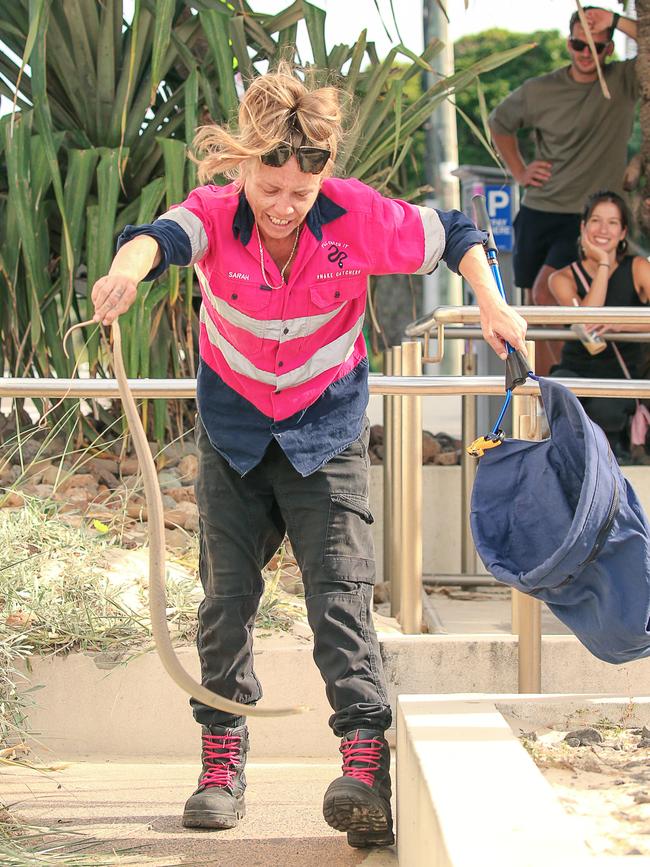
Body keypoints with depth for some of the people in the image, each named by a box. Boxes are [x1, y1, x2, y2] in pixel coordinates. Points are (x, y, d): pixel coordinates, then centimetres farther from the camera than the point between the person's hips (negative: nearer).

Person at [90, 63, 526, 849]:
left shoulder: (357, 215, -18)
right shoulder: (215, 214, -20)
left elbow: (451, 236, -5)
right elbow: (163, 234, -43)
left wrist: (491, 305, -19)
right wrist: (129, 266, -66)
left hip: (327, 431, -1)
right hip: (233, 432, 1)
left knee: (340, 591, -10)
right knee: (226, 594, 5)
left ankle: (366, 760, -12)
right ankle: (223, 760, 18)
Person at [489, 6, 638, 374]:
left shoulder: (624, 81, -4)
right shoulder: (538, 91, 1)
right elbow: (500, 123, 19)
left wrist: (617, 20, -21)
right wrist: (519, 171, 9)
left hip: (587, 218, -4)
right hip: (537, 213, 4)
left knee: (545, 292, -22)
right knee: (537, 312, 10)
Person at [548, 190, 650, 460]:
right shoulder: (563, 278, 1)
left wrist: (619, 324, -30)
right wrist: (603, 263, -12)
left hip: (620, 377, 0)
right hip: (576, 369, 0)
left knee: (602, 412, -33)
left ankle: (615, 438, 6)